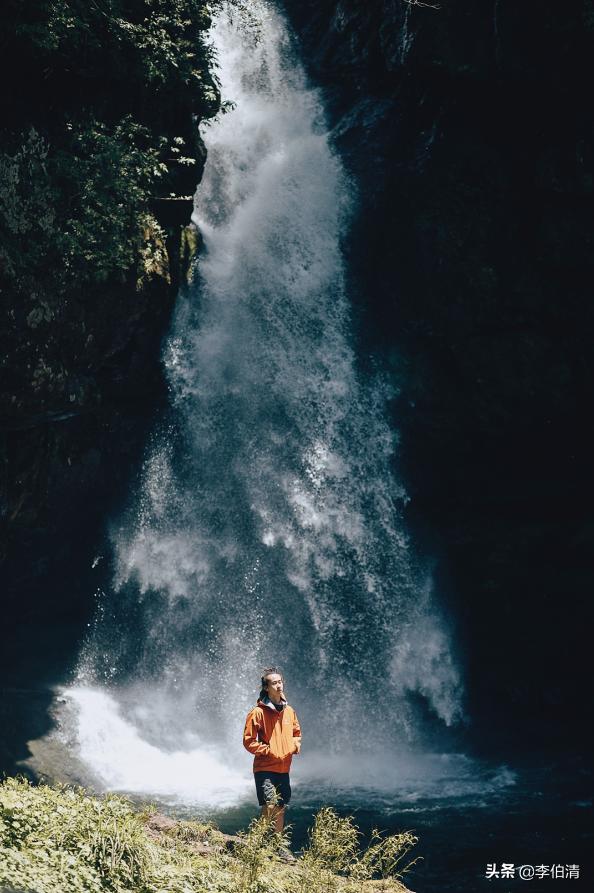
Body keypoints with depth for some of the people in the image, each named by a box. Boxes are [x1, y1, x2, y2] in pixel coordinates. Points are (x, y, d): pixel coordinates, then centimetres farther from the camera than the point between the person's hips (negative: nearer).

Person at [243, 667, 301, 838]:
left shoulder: (289, 711, 7)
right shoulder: (258, 712, -11)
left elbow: (296, 733, 23)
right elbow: (249, 741, -10)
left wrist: (295, 744, 2)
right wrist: (269, 751, -16)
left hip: (284, 770, 6)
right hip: (265, 770, -6)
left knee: (281, 810, 15)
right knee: (270, 808, -16)